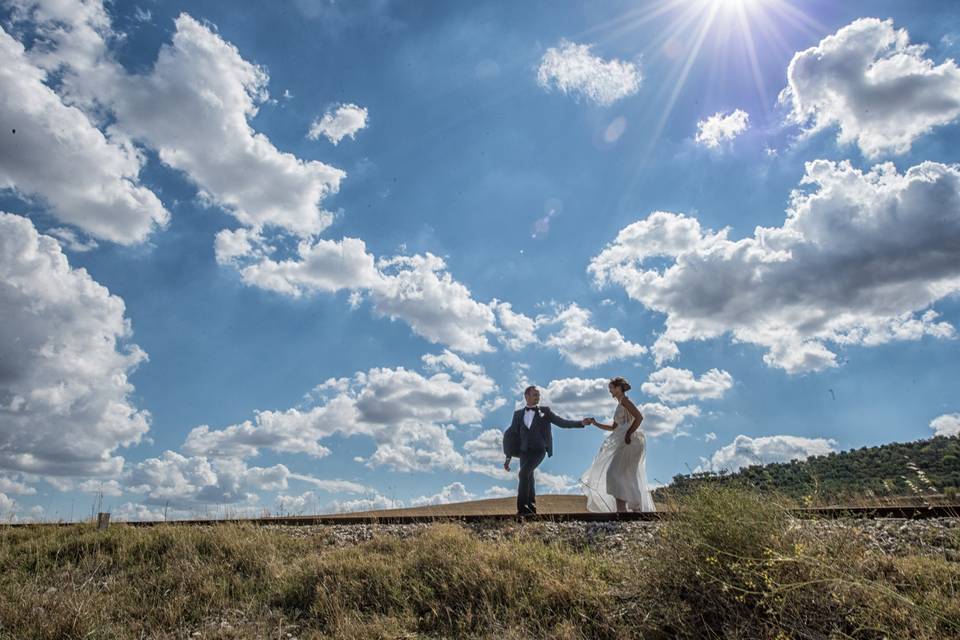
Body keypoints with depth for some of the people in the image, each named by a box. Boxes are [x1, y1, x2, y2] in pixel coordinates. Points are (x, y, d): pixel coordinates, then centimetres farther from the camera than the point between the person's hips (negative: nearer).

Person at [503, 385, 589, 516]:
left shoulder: (545, 412, 7)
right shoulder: (518, 413, 11)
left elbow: (562, 422, 1)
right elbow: (512, 435, 12)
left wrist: (581, 423, -13)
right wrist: (508, 458, 9)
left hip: (539, 450, -3)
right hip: (524, 451, 3)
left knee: (524, 473, -22)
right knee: (528, 479, 4)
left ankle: (522, 507, -17)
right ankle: (531, 509, 17)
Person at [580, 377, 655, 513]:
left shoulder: (624, 401, -4)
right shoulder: (620, 405, 23)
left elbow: (639, 417, -17)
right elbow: (614, 428, 28)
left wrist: (628, 434, -21)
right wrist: (595, 424, 21)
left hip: (631, 441, -10)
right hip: (626, 443, 10)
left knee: (615, 473, -14)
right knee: (629, 478, 10)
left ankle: (621, 510, -19)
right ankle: (638, 509, 11)